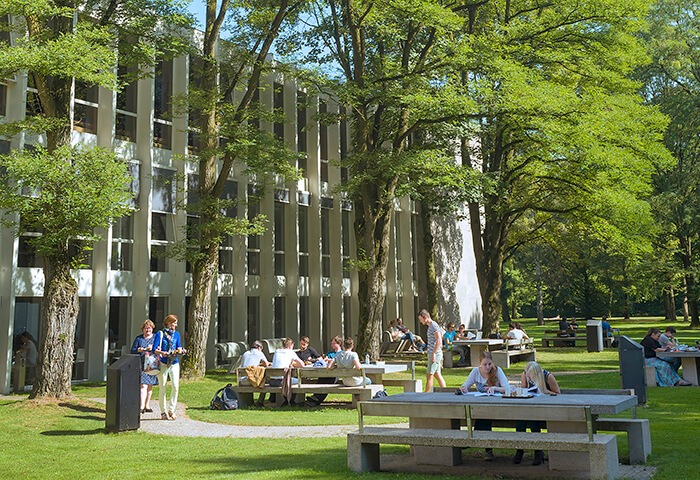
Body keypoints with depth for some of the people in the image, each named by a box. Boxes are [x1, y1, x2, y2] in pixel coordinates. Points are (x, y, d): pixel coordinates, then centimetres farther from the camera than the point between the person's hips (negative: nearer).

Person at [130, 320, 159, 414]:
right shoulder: (138, 338, 9)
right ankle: (142, 407, -17)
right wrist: (139, 350, -14)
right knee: (143, 385, -13)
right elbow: (132, 350, 7)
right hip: (142, 365, -2)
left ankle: (147, 406, 19)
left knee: (150, 386, 8)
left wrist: (153, 349, -13)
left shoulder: (156, 338, 11)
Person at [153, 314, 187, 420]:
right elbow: (155, 350, -5)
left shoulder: (176, 334, 12)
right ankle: (163, 412, 10)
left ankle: (171, 410, 3)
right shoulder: (160, 334, -1)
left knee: (175, 386, -8)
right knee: (162, 388, 1)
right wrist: (162, 353, -23)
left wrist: (181, 351, -5)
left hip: (174, 363, 3)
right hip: (163, 363, -3)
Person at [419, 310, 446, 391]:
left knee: (429, 375, -6)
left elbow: (439, 341, -23)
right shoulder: (431, 326, 16)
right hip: (434, 354, 10)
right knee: (437, 375, 13)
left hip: (435, 354, -10)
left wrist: (433, 353, -23)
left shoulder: (433, 326, -15)